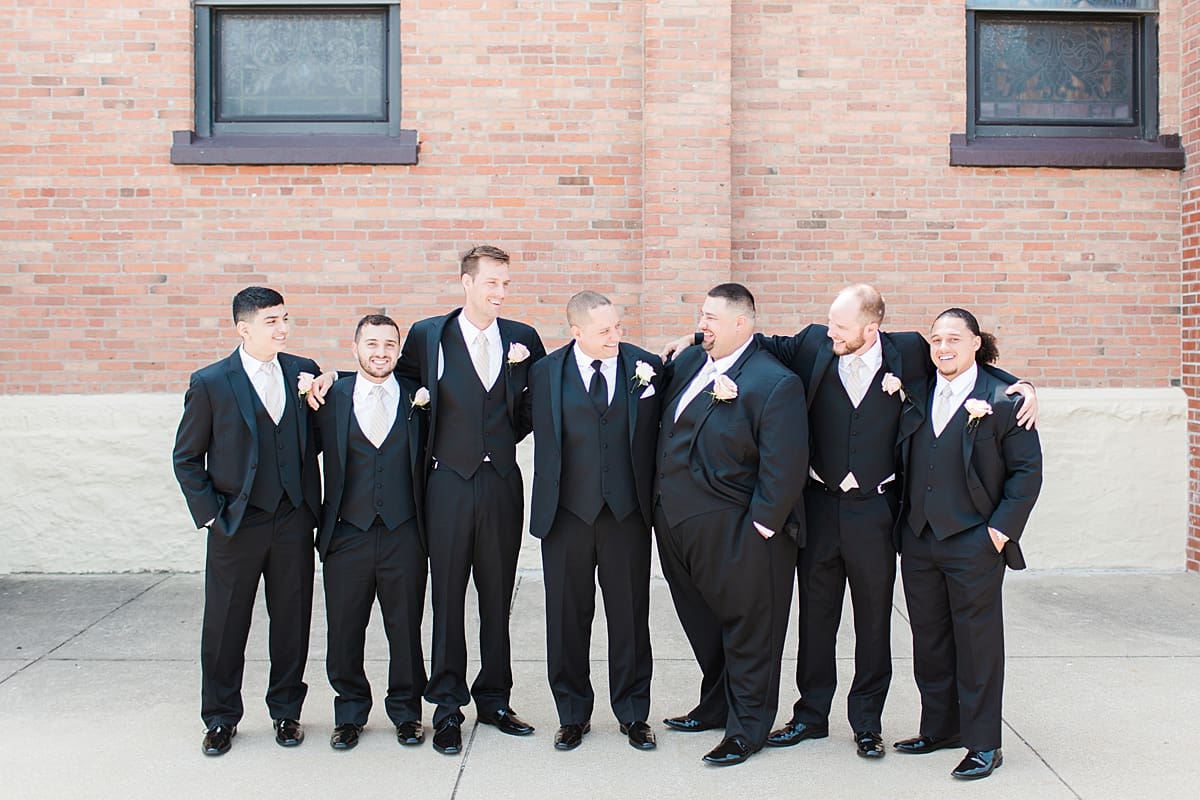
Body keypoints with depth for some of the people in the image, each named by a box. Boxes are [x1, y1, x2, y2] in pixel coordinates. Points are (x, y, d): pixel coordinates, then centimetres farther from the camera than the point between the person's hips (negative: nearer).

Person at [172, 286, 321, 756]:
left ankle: (286, 712, 26)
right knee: (225, 626, 8)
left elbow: (316, 439, 10)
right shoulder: (210, 383, -6)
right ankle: (221, 718, 24)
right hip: (236, 524, -2)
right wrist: (211, 514, -5)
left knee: (292, 621, 9)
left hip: (293, 522, 2)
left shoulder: (303, 372, 2)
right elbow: (187, 458, 0)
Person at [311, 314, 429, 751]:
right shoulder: (331, 398, 3)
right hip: (346, 535, 1)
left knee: (406, 629, 9)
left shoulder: (417, 399, 3)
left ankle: (405, 711, 27)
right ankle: (350, 712, 29)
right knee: (344, 631, 10)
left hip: (404, 536, 0)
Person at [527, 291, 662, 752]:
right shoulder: (545, 372, 0)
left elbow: (653, 435, 4)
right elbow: (542, 439, 6)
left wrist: (650, 497, 0)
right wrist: (544, 503, 3)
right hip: (568, 511, 0)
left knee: (630, 614, 8)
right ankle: (572, 714, 25)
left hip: (627, 510, 0)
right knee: (568, 615, 9)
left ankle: (633, 713, 23)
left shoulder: (645, 367, 0)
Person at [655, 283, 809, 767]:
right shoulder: (690, 362, 7)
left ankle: (747, 730, 20)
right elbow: (667, 431, 18)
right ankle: (716, 706, 39)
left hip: (736, 537, -8)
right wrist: (662, 506, 14)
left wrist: (762, 524, -18)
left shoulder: (775, 384, -17)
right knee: (703, 625, 21)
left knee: (748, 632, 7)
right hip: (679, 526, 8)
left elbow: (784, 466, -19)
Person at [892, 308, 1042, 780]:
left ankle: (983, 744, 12)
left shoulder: (1003, 399, -6)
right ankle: (940, 728, 27)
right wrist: (905, 520, 7)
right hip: (918, 541, 5)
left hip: (974, 544, -5)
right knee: (929, 639, 12)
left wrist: (1002, 528, -11)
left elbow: (1026, 471, -5)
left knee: (977, 641, 2)